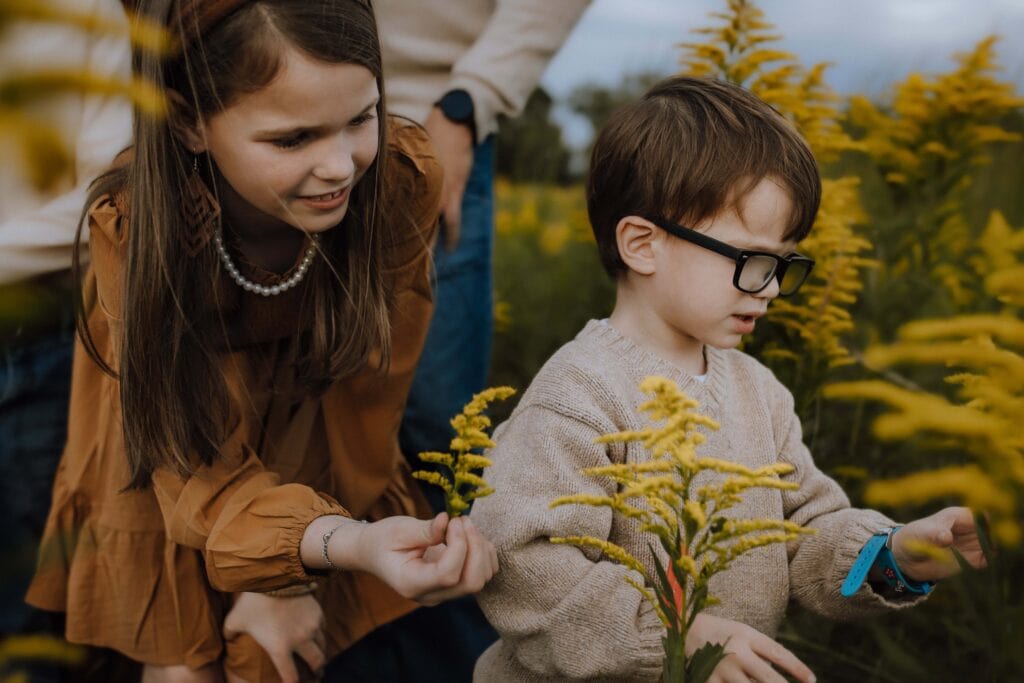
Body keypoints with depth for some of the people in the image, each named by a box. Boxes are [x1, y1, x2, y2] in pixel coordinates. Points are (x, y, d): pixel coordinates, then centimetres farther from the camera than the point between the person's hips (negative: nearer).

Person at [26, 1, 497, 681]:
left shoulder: (402, 177, -32)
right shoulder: (134, 223, -34)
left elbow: (365, 398, -19)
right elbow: (198, 467, -32)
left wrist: (294, 574, -15)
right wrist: (347, 540, -52)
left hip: (311, 437, 1)